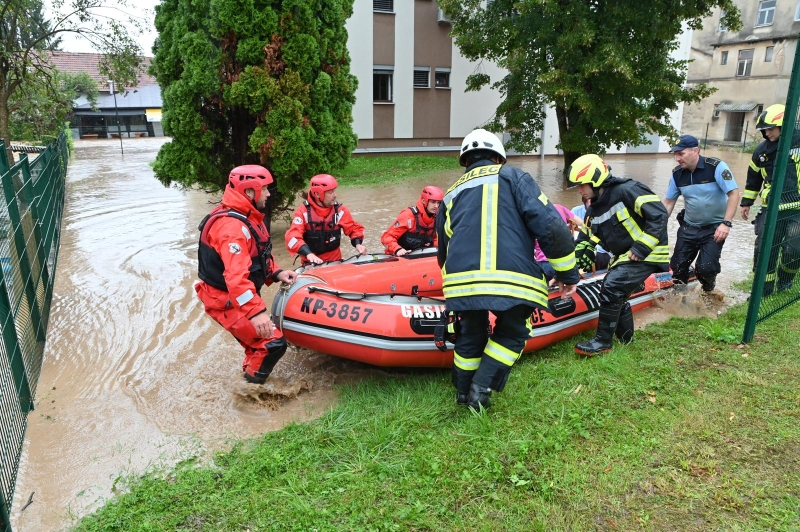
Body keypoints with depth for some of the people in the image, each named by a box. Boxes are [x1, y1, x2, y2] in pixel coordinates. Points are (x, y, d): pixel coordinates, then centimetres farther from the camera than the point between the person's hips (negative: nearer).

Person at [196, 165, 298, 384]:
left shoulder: (248, 217, 7)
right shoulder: (231, 226, -27)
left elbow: (259, 255, 16)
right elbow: (236, 275, -39)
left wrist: (276, 273, -1)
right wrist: (255, 311, -46)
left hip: (239, 298, 10)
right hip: (227, 302, -10)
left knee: (258, 343, 23)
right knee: (273, 344, -12)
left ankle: (250, 378, 44)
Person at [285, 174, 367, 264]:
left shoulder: (340, 210, -2)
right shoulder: (303, 211, -9)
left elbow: (354, 228, 8)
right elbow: (293, 236, -18)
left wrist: (358, 243, -12)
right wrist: (308, 253, -33)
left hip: (335, 261, 2)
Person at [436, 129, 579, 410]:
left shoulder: (451, 194, 26)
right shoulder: (512, 176, 14)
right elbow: (550, 225, 2)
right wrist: (567, 272, 10)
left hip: (462, 279, 3)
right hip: (514, 279, -3)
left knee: (470, 334, 29)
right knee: (511, 334, 24)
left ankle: (464, 393, 40)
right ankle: (481, 389, 15)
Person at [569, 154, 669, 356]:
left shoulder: (627, 191, -19)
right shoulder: (593, 208, 7)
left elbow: (658, 215, -22)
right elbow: (584, 243, 10)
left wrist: (641, 248, -24)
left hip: (647, 254, -9)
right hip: (624, 256, 9)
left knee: (611, 288, -18)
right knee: (616, 294, 12)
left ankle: (603, 341, -6)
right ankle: (626, 337, 33)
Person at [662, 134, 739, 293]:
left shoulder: (716, 167, -18)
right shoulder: (677, 174, -4)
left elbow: (734, 194, -18)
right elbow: (668, 203, 4)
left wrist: (726, 223, -23)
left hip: (714, 227, -4)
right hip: (688, 227, 4)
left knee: (705, 268, -15)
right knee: (677, 266, 1)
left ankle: (708, 292, 18)